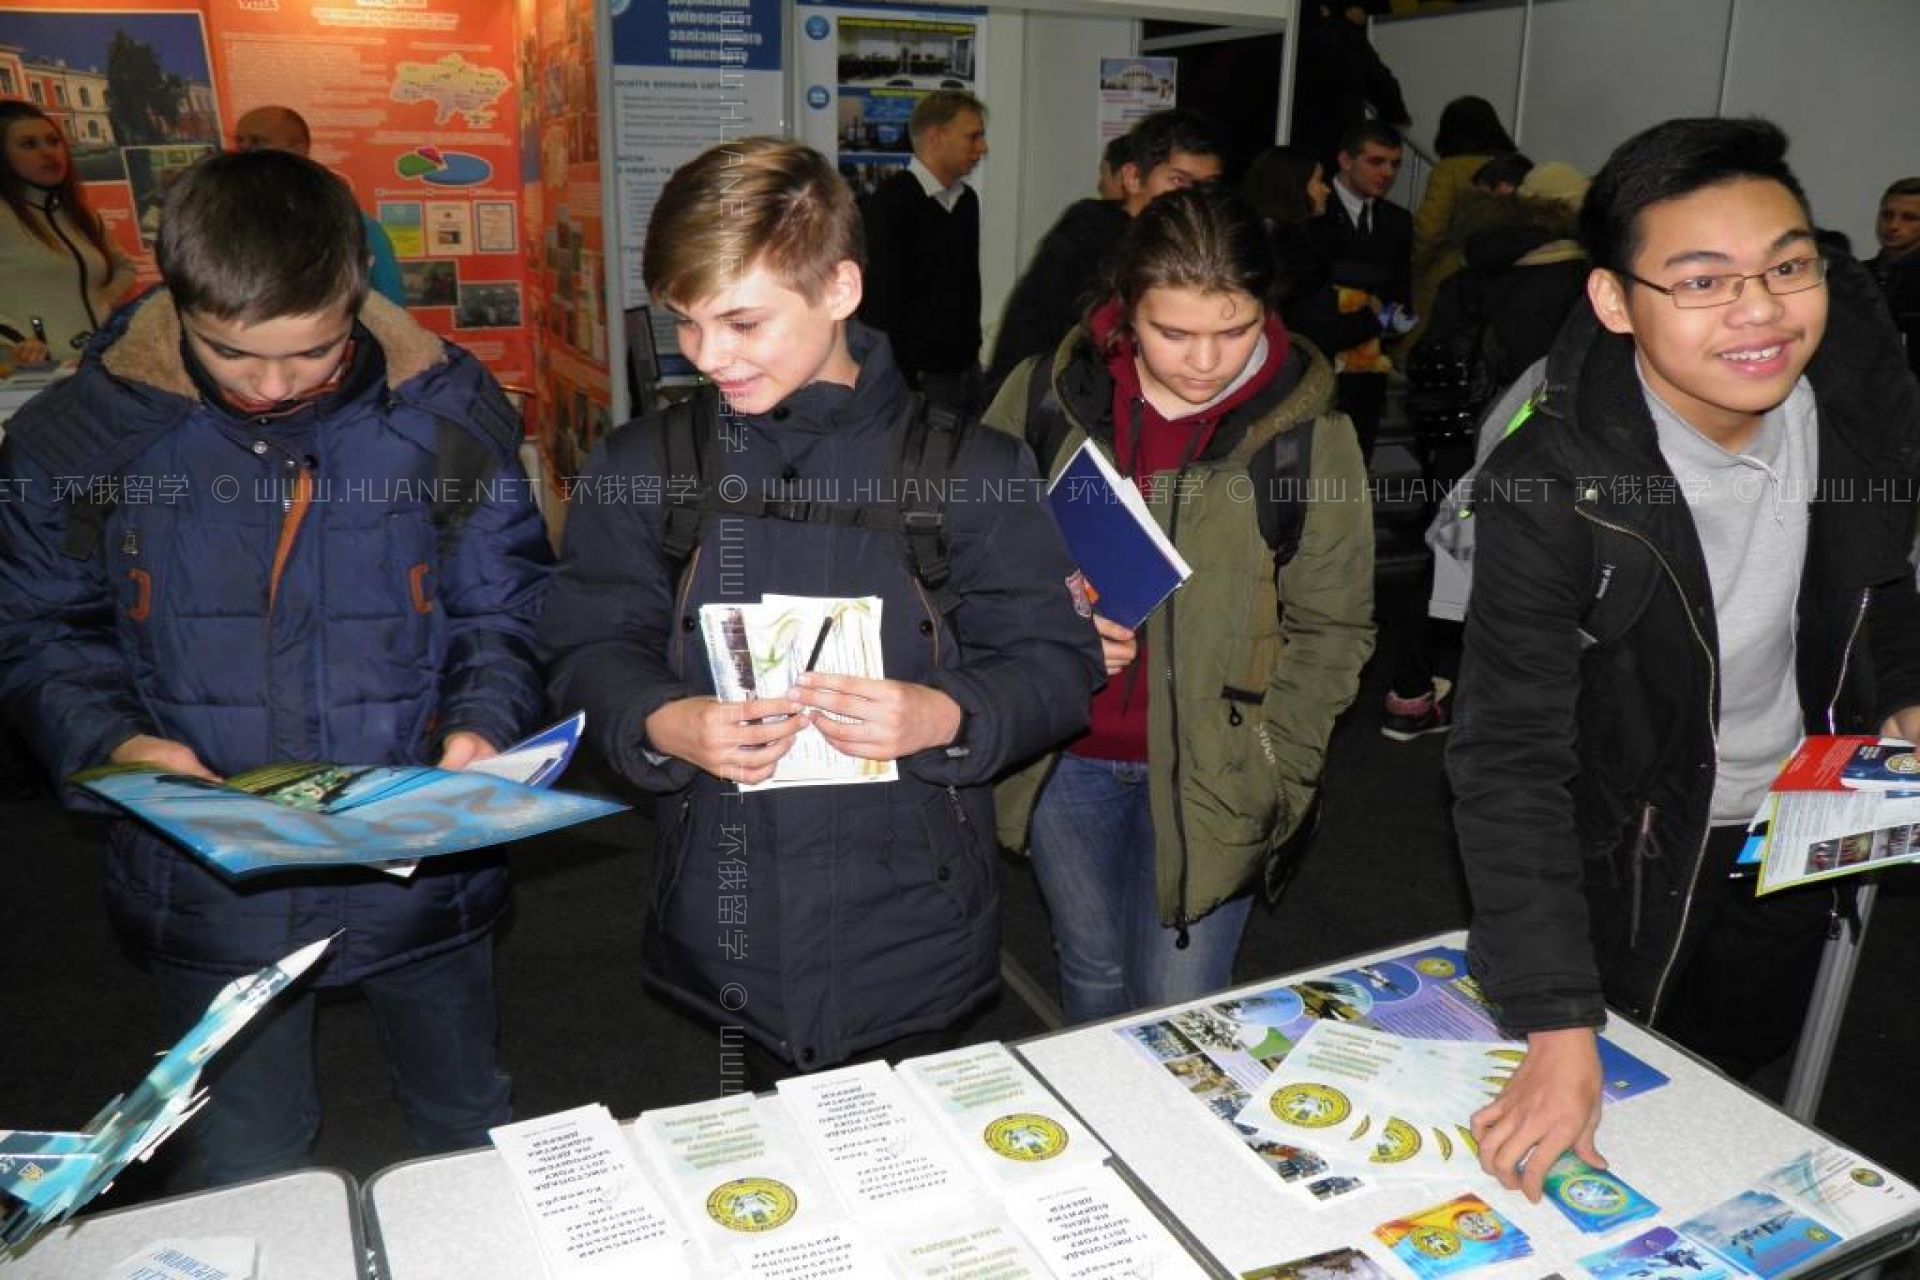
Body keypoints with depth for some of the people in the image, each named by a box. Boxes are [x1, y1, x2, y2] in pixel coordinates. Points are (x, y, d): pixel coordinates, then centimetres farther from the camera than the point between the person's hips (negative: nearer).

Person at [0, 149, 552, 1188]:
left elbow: (505, 604, -1)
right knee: (238, 1179, 21)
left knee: (471, 1134, 23)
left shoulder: (446, 413, -9)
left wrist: (486, 721, -18)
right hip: (205, 882, 0)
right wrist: (107, 739, -17)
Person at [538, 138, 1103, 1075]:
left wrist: (943, 717, -21)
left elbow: (1061, 661, -2)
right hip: (730, 927, 1)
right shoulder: (643, 467, 1)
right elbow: (588, 650, 4)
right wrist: (662, 725, -17)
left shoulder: (965, 461, -4)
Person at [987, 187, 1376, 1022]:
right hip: (1063, 763, 2)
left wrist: (1271, 772, -10)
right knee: (1091, 981, 22)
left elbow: (1332, 630, -2)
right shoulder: (1046, 396, -6)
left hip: (1207, 777, -2)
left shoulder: (1307, 430, -9)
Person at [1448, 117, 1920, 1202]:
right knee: (1612, 1127, 15)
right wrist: (1559, 1034, -34)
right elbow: (1513, 757, -32)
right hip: (1621, 853, -4)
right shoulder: (1549, 481, -33)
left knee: (1741, 1083, 26)